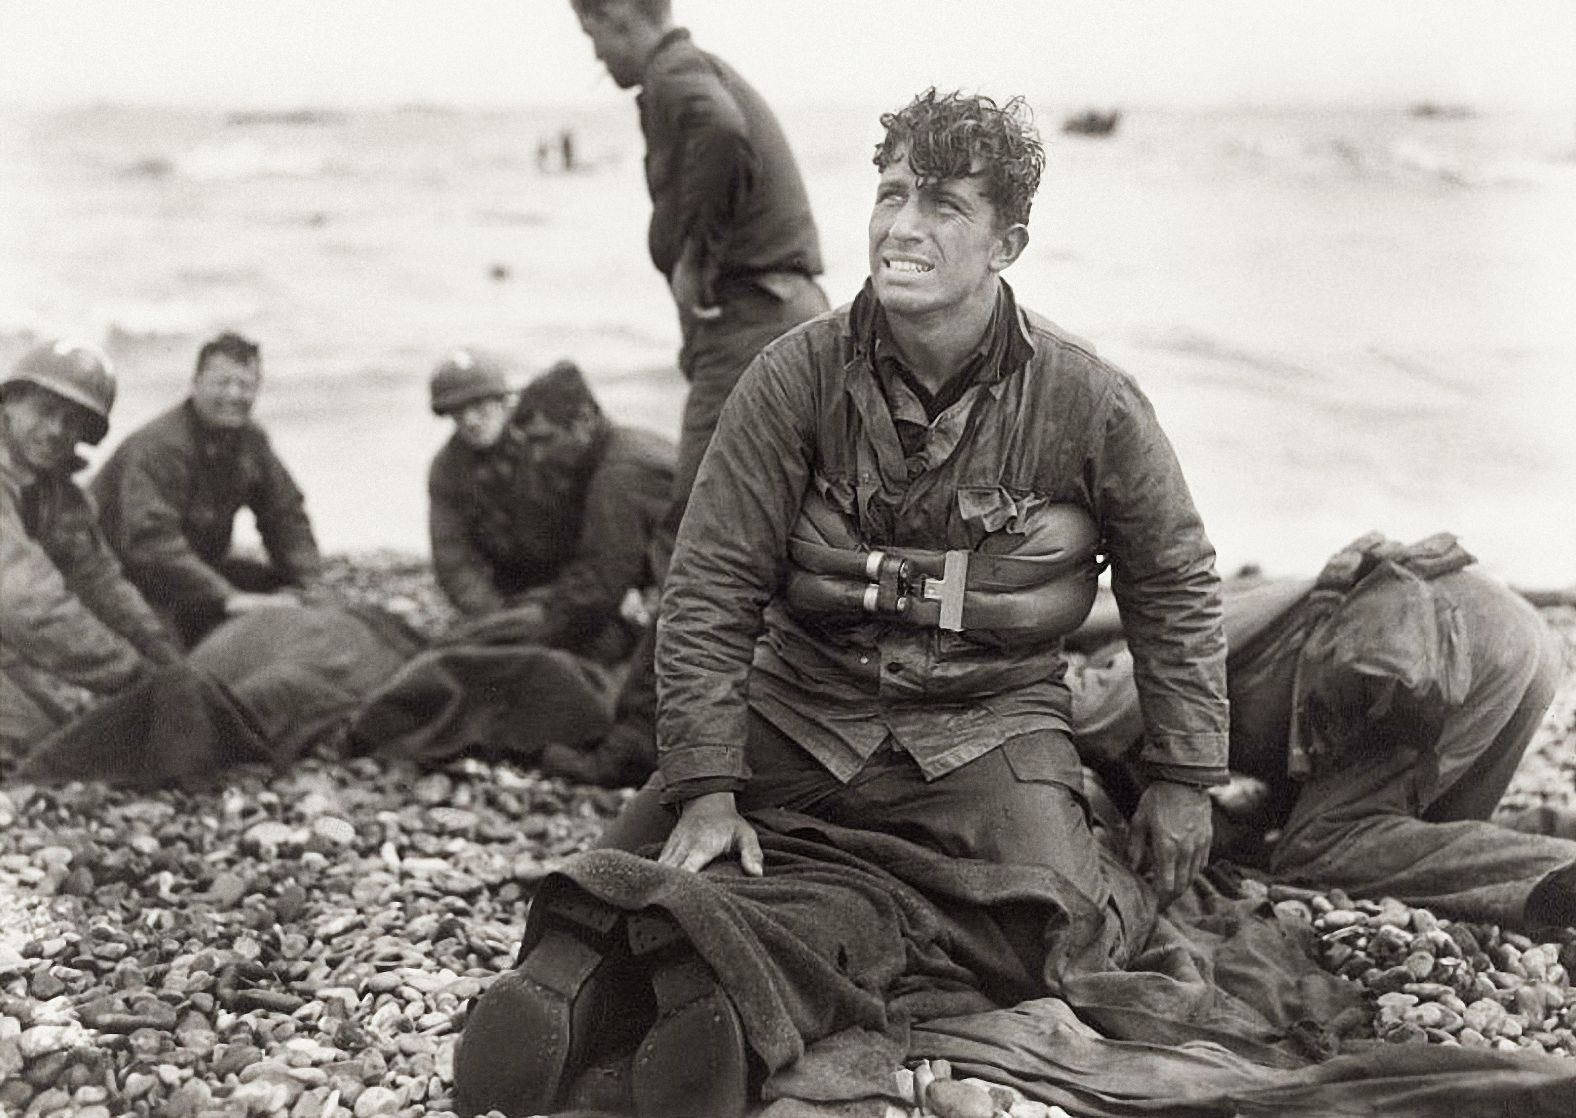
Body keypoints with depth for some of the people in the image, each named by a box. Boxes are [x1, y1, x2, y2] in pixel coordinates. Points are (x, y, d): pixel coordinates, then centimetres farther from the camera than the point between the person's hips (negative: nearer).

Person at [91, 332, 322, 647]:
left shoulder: (252, 440, 1)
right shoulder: (157, 447, -26)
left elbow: (287, 516, 6)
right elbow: (151, 540, -37)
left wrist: (308, 585, -12)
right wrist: (227, 598, -44)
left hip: (197, 565, 8)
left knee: (279, 587, -4)